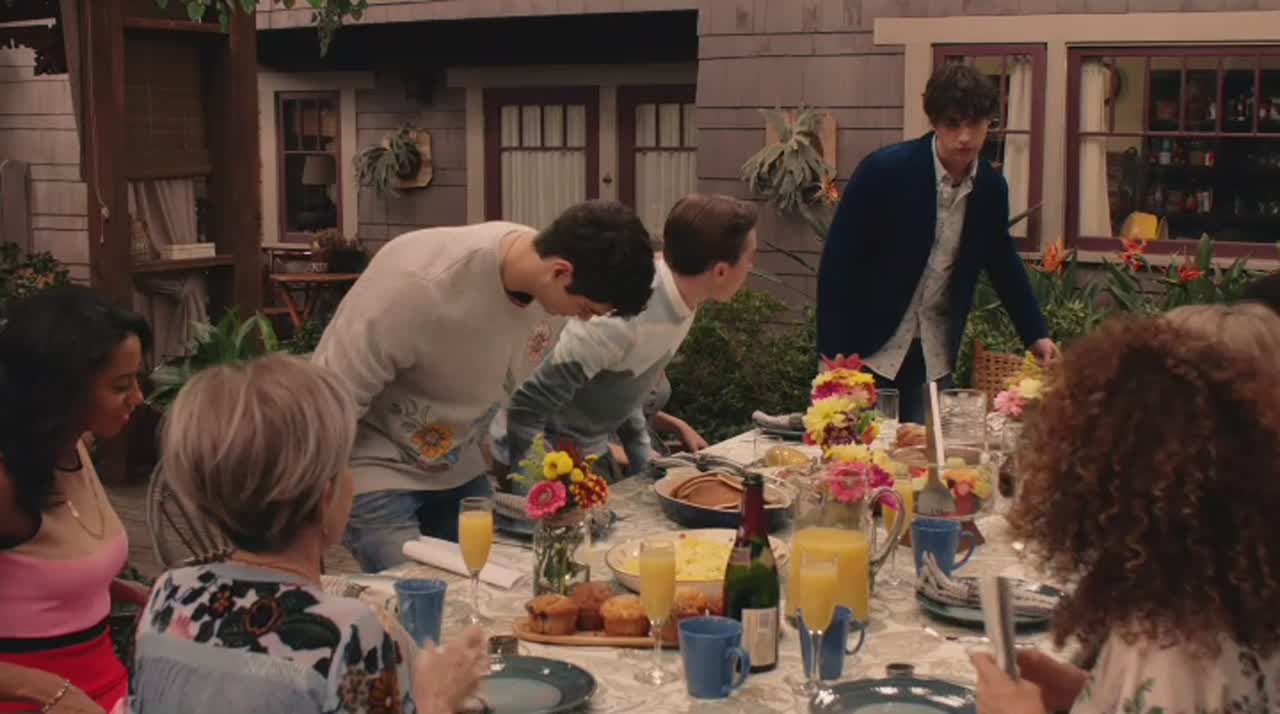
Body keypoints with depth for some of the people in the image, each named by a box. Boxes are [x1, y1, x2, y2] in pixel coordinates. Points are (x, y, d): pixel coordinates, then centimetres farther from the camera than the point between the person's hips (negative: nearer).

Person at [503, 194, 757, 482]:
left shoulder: (681, 302, -7)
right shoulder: (621, 317, -34)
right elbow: (526, 409, -29)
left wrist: (643, 457, 10)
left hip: (591, 447, 8)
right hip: (550, 450, -8)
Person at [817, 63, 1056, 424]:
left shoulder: (992, 187, 0)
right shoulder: (884, 170, -15)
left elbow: (1003, 262, 17)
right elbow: (837, 263, -13)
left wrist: (1036, 334, 12)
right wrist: (832, 354, -15)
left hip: (934, 356, 4)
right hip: (868, 347, -4)